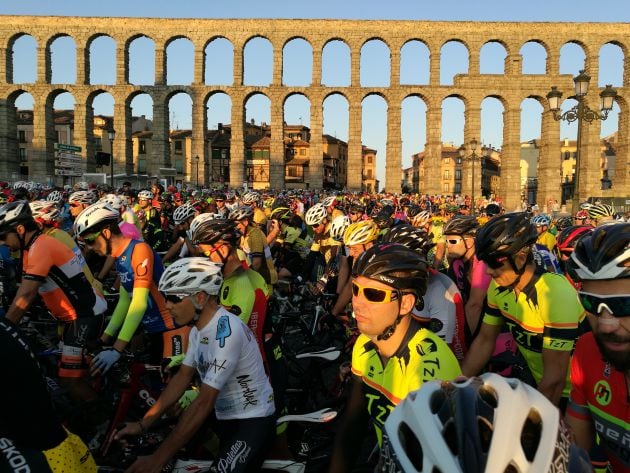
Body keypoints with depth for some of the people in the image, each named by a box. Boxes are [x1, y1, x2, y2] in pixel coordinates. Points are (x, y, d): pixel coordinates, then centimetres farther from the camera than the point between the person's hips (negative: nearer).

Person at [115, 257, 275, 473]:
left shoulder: (227, 331, -28)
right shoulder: (198, 329, 1)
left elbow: (204, 402, -29)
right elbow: (183, 377, 8)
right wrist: (143, 424, 2)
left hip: (252, 421, -8)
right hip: (223, 416, 8)